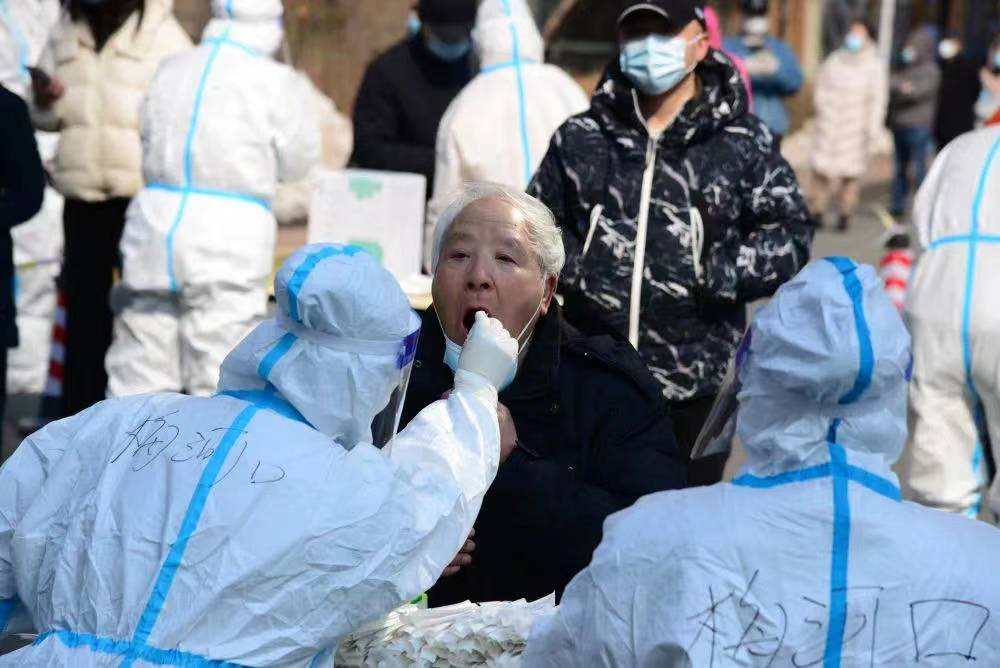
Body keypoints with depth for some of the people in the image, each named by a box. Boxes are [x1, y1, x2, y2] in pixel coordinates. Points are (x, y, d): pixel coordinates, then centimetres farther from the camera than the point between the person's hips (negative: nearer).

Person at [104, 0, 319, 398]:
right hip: (229, 238, -5)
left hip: (155, 221, 5)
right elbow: (298, 161, 3)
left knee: (139, 367, 11)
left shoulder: (171, 70, 9)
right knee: (221, 379, 0)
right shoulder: (277, 83, -6)